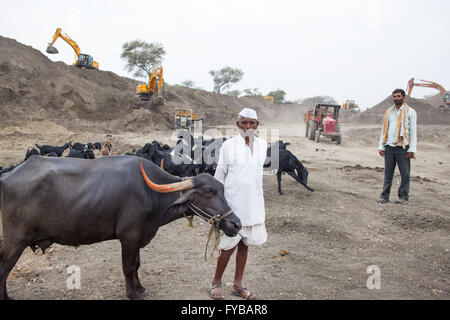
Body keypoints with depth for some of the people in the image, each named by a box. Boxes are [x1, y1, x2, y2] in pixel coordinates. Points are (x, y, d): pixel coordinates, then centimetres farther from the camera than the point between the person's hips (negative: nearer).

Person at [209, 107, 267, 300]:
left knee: (244, 244, 11)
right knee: (229, 245, 1)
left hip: (253, 204, 4)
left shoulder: (262, 145, 6)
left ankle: (238, 285, 24)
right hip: (232, 204, -4)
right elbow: (219, 176, -2)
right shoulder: (228, 146, -6)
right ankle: (216, 282, 20)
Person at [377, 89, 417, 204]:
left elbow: (413, 131, -1)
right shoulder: (388, 112, 14)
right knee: (388, 173, 3)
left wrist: (412, 149, -8)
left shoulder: (410, 112, 3)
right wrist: (381, 146, 8)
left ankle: (403, 196, 8)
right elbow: (384, 130, 15)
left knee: (405, 173, -1)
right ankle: (385, 196, 7)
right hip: (389, 147, 3)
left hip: (403, 147, -3)